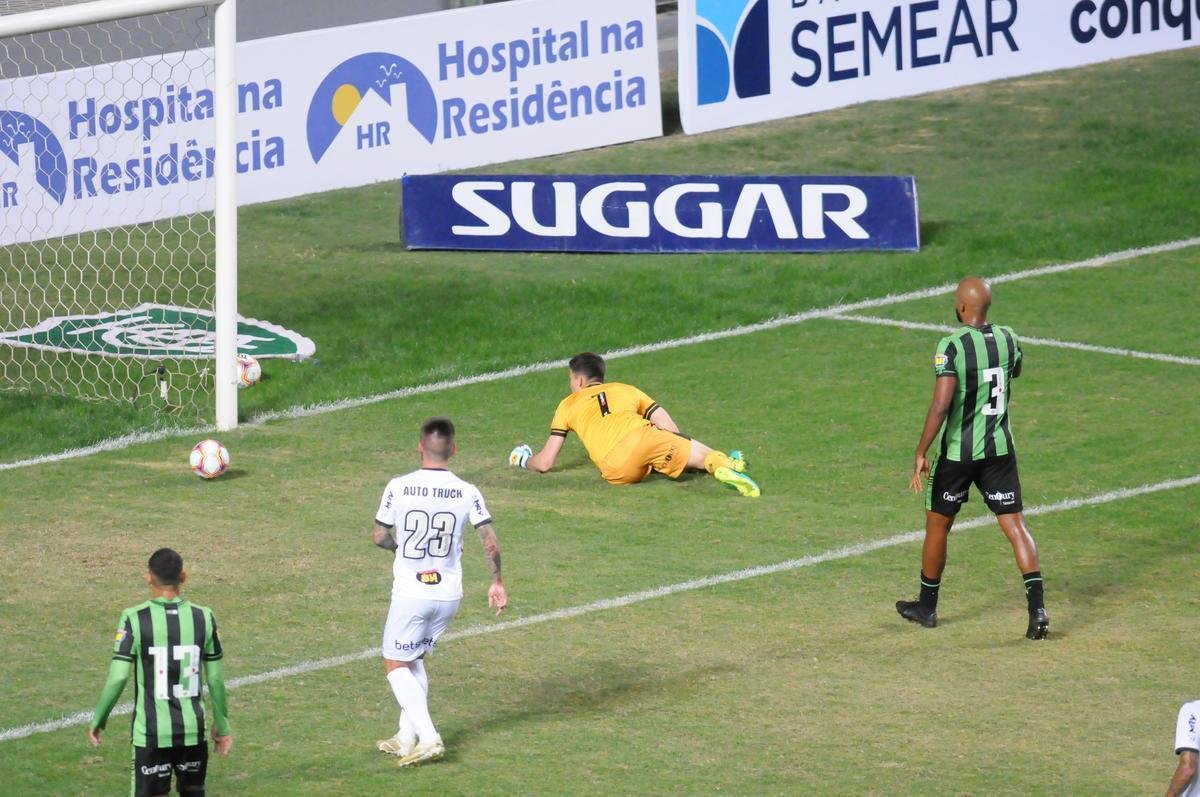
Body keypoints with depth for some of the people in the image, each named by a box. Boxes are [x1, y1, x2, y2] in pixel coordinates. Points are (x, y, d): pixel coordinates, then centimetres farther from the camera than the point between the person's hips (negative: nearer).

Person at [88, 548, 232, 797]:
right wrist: (222, 725, 16)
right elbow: (215, 679, 4)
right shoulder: (203, 618, -2)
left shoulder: (134, 619, -11)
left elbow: (117, 678, -12)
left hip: (151, 731, -3)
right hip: (193, 729, 3)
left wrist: (98, 720, 1)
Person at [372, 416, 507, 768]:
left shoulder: (399, 487, -11)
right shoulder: (467, 493, -6)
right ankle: (406, 739, 24)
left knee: (396, 665, 7)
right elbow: (491, 544, -7)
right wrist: (497, 583, 8)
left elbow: (379, 536, -1)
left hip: (410, 593, -4)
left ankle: (428, 738, -9)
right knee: (415, 660, 22)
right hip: (449, 593, 4)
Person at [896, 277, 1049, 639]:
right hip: (1000, 449, 4)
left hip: (958, 452, -4)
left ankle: (927, 607, 28)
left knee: (937, 526, 15)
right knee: (1015, 525, 2)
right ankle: (1036, 606, -13)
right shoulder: (1007, 339, -1)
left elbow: (940, 406, -23)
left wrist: (920, 454, -18)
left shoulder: (951, 347, -18)